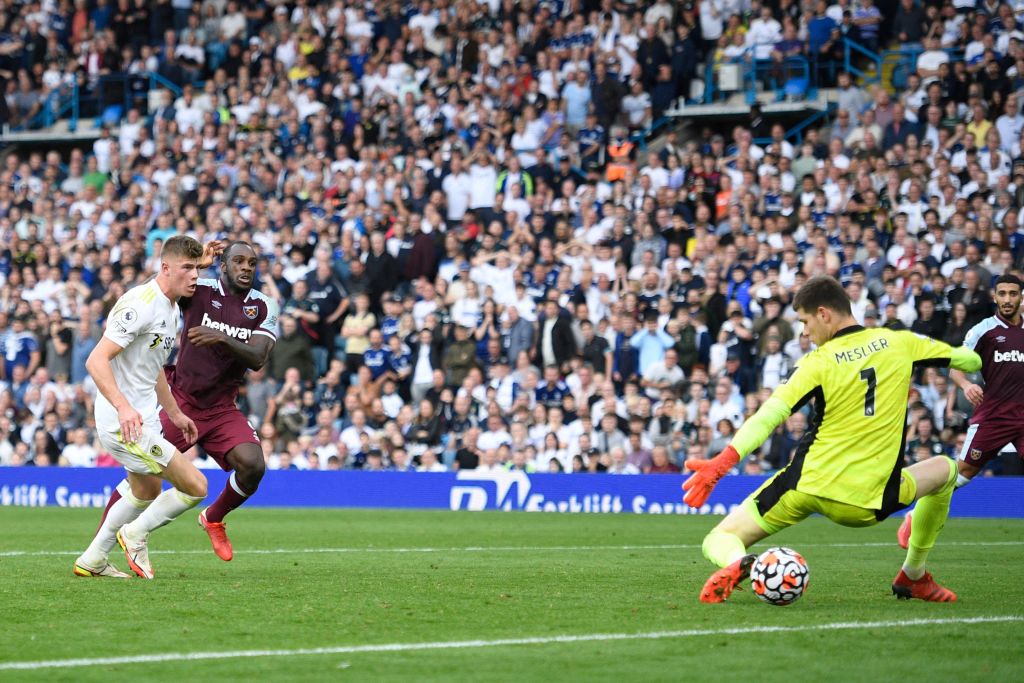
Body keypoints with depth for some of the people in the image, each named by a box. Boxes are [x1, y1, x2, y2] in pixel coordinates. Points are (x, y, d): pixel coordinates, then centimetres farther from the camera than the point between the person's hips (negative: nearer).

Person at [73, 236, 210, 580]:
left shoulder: (170, 308, 12)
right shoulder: (141, 304, -20)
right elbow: (96, 360, -26)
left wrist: (175, 413, 30)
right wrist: (123, 406, -37)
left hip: (141, 419, 11)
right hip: (123, 423, -11)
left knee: (146, 492, 27)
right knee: (195, 487, -12)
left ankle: (92, 560, 37)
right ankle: (137, 534, 9)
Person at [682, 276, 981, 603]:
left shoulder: (818, 362, -6)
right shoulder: (898, 342, 2)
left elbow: (768, 416, -17)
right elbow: (970, 360, 14)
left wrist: (721, 463, -24)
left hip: (804, 488, -2)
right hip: (865, 503, 2)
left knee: (719, 540, 10)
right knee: (945, 469, 30)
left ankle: (737, 565, -30)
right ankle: (913, 577, 30)